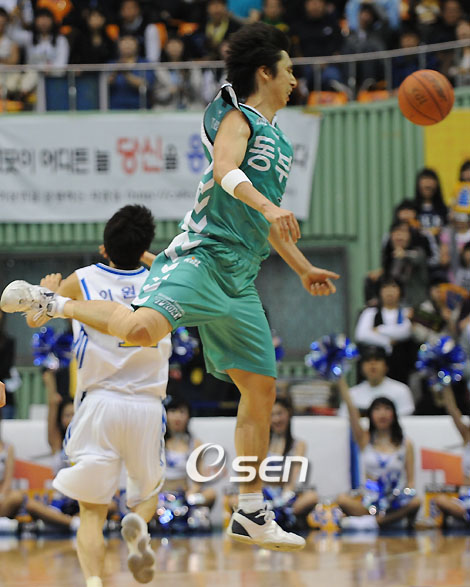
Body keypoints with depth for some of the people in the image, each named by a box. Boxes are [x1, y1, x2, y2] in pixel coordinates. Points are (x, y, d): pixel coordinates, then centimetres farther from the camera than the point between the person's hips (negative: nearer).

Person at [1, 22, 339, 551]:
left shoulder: (276, 139, 25)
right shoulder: (237, 117, 0)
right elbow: (225, 170, -22)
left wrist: (303, 268, 39)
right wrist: (267, 206, -37)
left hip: (240, 278, 9)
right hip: (204, 255, -9)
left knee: (261, 388, 6)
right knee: (142, 329, -35)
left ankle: (251, 514, 11)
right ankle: (51, 301, -9)